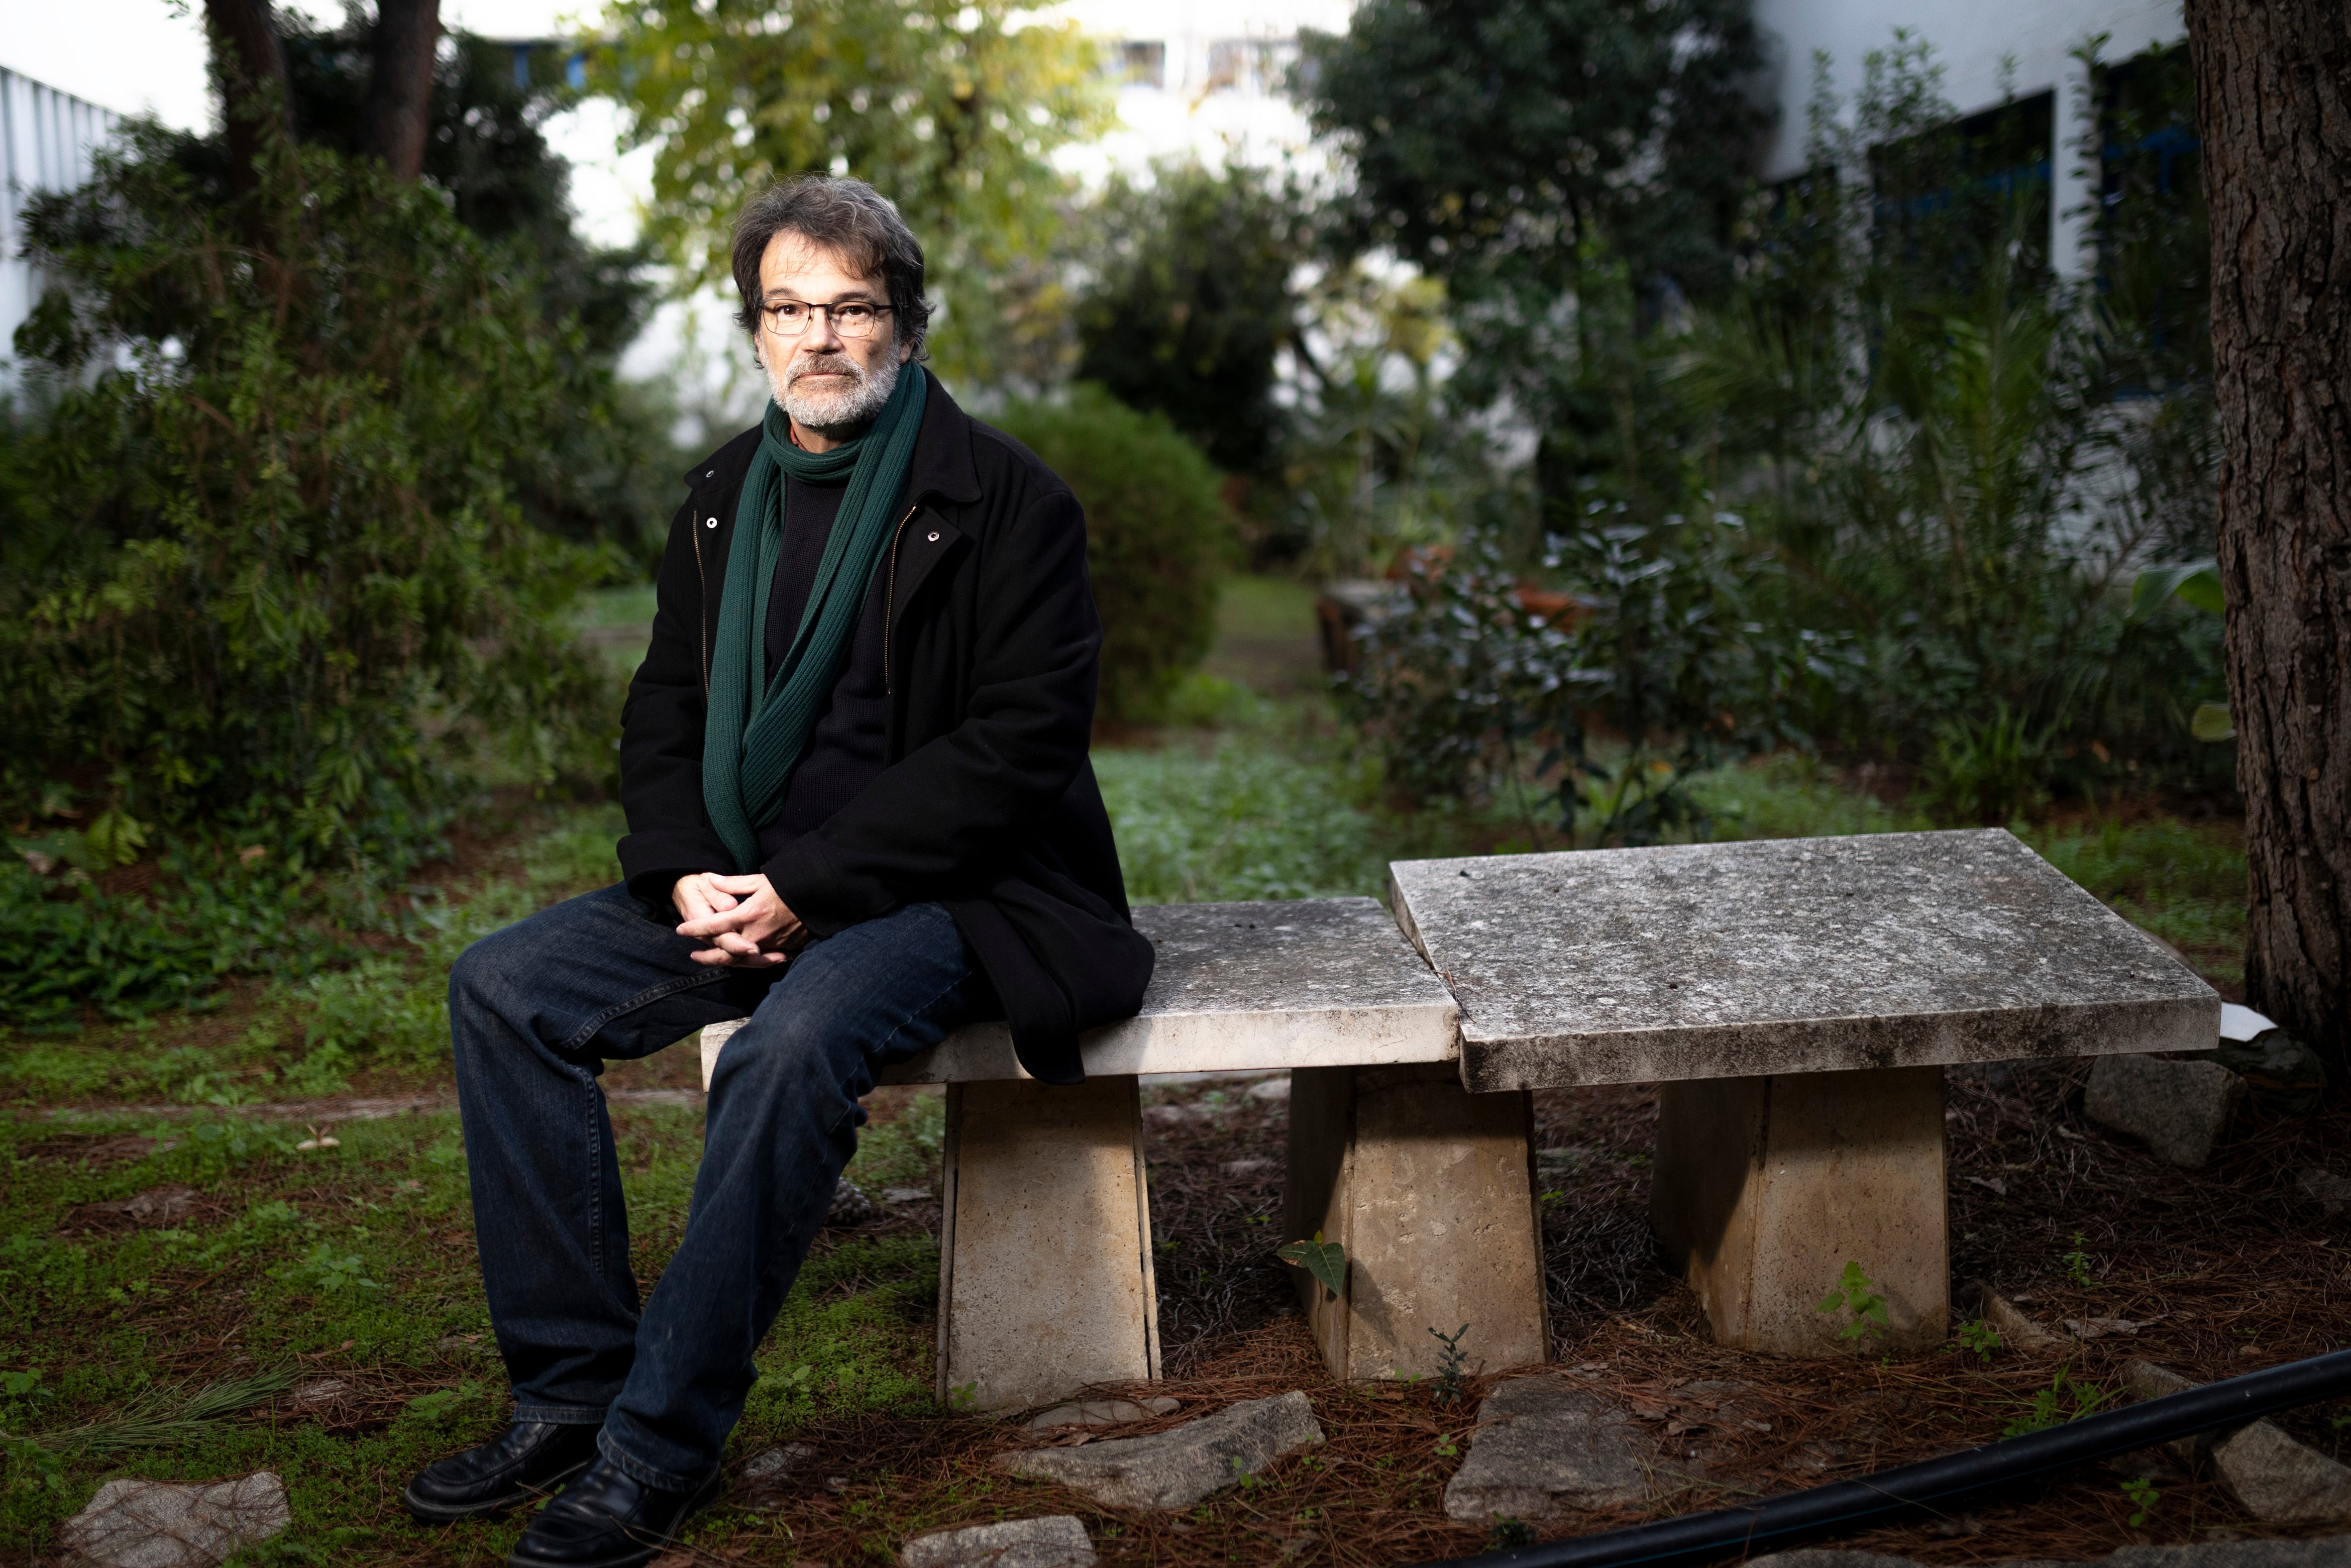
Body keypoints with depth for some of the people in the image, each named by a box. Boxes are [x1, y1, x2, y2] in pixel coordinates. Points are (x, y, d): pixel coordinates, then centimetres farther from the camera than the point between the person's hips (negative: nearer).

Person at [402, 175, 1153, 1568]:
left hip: (954, 893, -6)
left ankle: (663, 1443, -22)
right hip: (748, 891, 7)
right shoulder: (728, 497, 12)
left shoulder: (1006, 499, -8)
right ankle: (572, 1386, -5)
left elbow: (1026, 739, -15)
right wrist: (690, 874, -7)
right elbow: (667, 714, 14)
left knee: (796, 1042, -35)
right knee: (506, 988, -10)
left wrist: (812, 887, -19)